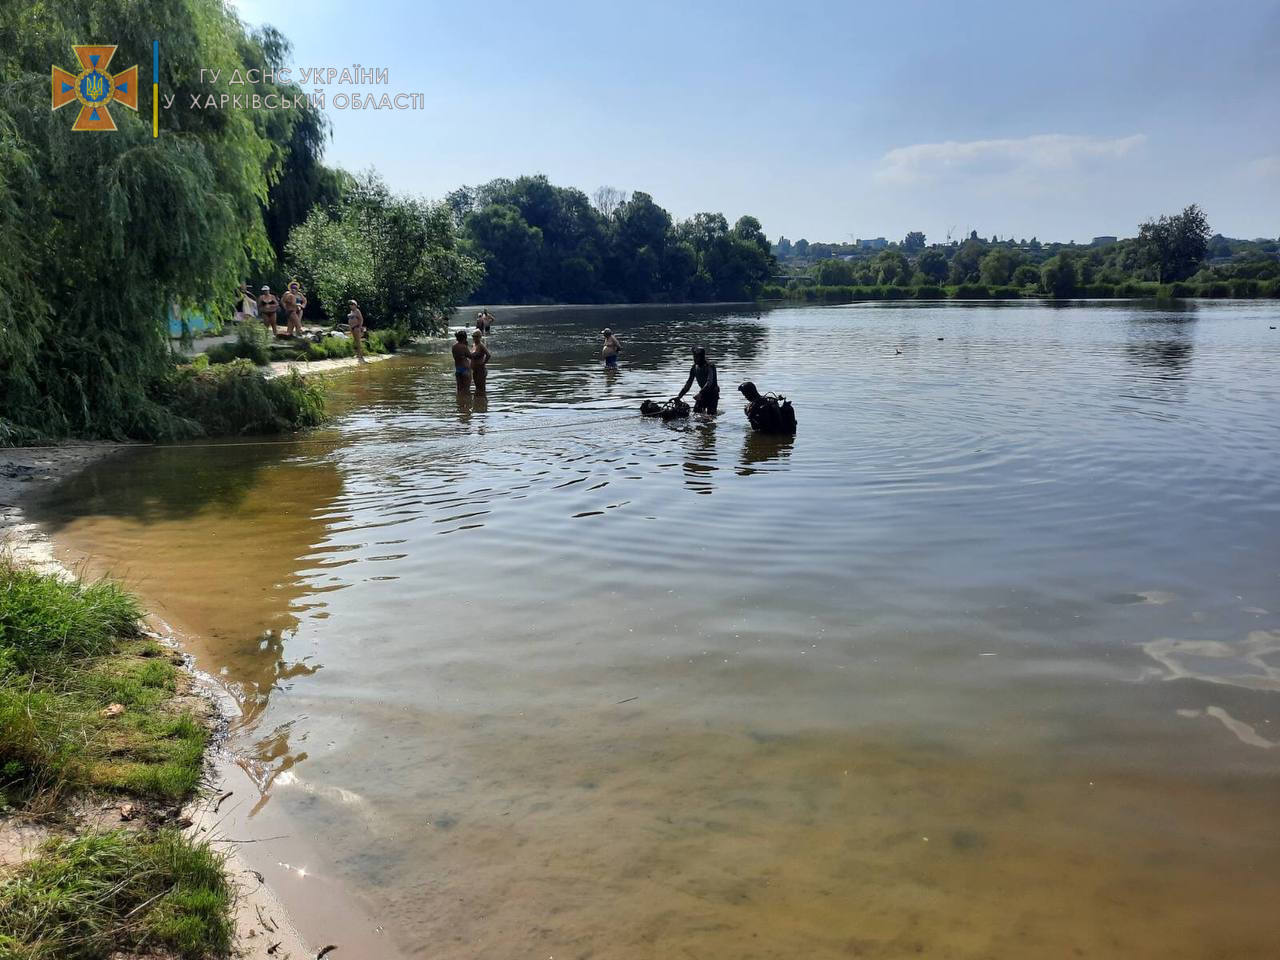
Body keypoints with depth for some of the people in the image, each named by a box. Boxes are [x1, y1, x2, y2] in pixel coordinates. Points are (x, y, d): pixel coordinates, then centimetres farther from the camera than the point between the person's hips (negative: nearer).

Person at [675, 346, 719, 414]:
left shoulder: (710, 367, -21)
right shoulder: (694, 368, -2)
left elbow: (709, 382, -33)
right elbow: (688, 384, 4)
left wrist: (700, 393, -46)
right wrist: (680, 395, -5)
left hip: (713, 393, -5)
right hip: (703, 393, 5)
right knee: (695, 412, -4)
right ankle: (703, 410, 24)